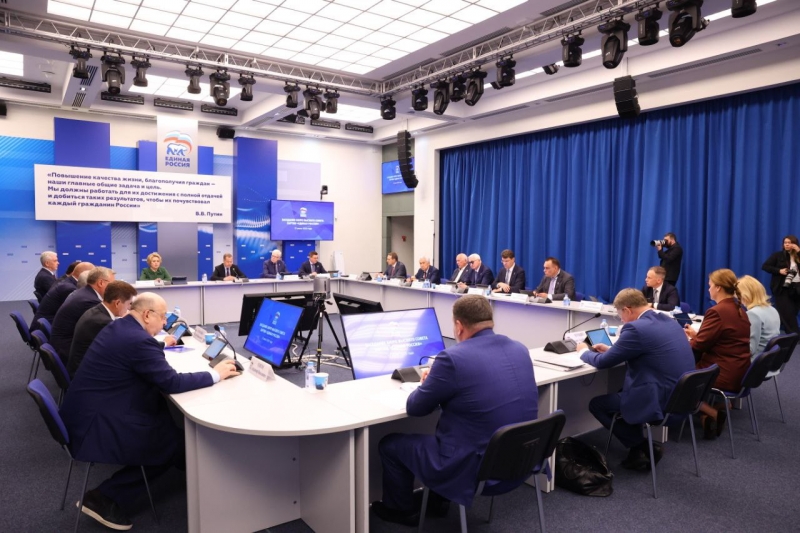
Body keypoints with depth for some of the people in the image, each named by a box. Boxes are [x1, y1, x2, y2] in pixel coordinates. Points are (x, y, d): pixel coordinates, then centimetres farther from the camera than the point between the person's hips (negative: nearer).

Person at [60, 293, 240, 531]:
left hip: (85, 412, 10)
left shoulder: (118, 327, 6)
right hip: (94, 425, -10)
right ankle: (104, 498, 5)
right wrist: (215, 374, -12)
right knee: (176, 443, 2)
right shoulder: (138, 340, -24)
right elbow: (172, 383, -22)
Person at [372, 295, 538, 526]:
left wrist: (429, 383, 13)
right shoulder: (520, 349, 0)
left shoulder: (453, 357, -21)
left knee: (389, 444, 15)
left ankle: (401, 510, 38)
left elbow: (414, 408, -7)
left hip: (472, 468, -7)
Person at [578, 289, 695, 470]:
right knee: (618, 393, 27)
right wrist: (611, 349, 26)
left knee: (596, 404, 8)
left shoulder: (636, 328, -19)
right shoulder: (669, 321, 9)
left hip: (660, 402, -9)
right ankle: (640, 447, 23)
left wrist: (584, 352, 11)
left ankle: (642, 448, 10)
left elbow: (603, 362, -9)